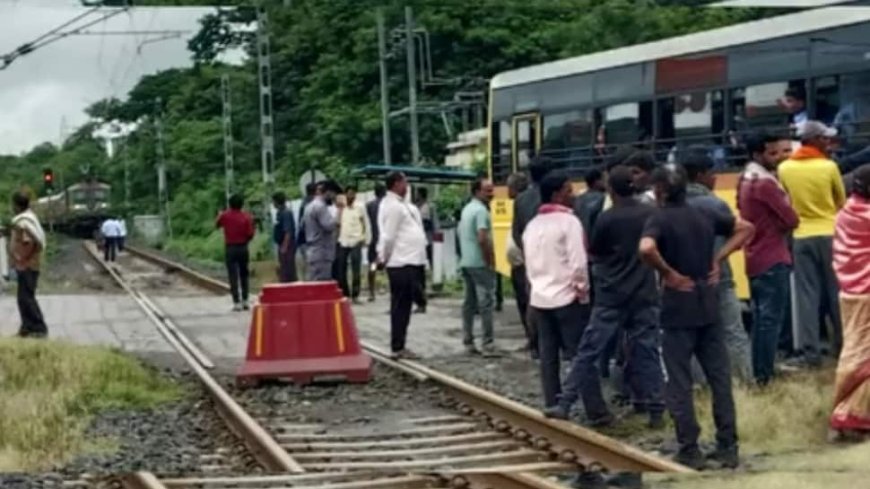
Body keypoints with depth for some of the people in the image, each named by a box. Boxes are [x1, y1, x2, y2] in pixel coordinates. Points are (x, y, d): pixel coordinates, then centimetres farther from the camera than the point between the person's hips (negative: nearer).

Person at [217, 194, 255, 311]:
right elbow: (250, 234, -8)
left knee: (233, 276, -1)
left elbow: (217, 225, 14)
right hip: (243, 248, 1)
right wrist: (245, 241, 11)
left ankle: (237, 302, -6)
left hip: (230, 248, -1)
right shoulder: (247, 217, -6)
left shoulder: (225, 215, -5)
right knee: (244, 275, 14)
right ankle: (245, 300, 14)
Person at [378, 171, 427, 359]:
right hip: (402, 263, -10)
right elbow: (388, 237, -16)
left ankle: (398, 346, 17)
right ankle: (398, 347, -3)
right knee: (400, 306, -6)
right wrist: (384, 258, -4)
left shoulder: (399, 205, 18)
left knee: (402, 306, 12)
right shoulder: (394, 206, -14)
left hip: (408, 261, 10)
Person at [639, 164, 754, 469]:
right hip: (708, 306, 5)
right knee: (720, 378, 9)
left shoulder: (660, 220, -10)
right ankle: (728, 447, 9)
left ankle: (690, 451, 3)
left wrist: (668, 273, -15)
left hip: (678, 308, -5)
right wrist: (718, 258, 9)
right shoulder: (704, 215, 8)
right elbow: (746, 228, 16)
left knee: (679, 383, 3)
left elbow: (646, 249, -30)